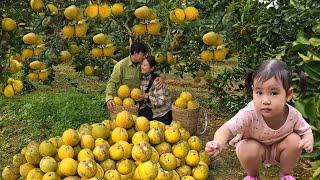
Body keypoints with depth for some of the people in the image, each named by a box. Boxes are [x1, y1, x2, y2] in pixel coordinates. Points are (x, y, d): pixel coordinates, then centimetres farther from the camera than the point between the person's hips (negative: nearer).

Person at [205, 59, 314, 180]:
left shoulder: (293, 115, -27)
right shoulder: (249, 114, -37)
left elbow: (306, 131, -8)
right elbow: (226, 129, -39)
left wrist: (308, 141, -33)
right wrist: (218, 143, -62)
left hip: (278, 150, 3)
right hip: (254, 146, -3)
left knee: (294, 140, -22)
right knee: (249, 151, -32)